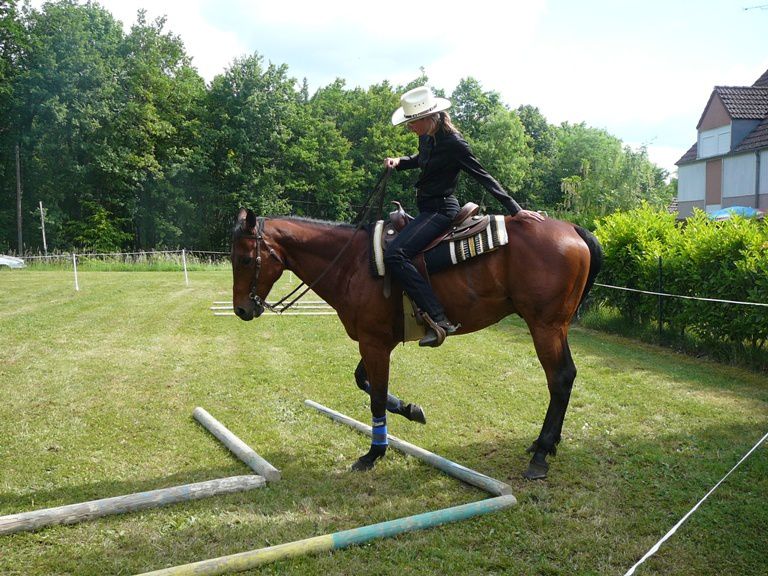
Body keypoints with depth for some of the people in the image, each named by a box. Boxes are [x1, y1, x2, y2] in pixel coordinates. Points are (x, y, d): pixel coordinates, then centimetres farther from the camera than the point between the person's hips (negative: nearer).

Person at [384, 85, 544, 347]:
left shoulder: (454, 144, -18)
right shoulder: (426, 138, 7)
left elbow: (484, 178, -16)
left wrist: (515, 209, -19)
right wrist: (399, 162, 9)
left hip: (440, 210, -10)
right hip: (427, 209, 10)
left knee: (395, 254, -27)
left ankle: (438, 319, -30)